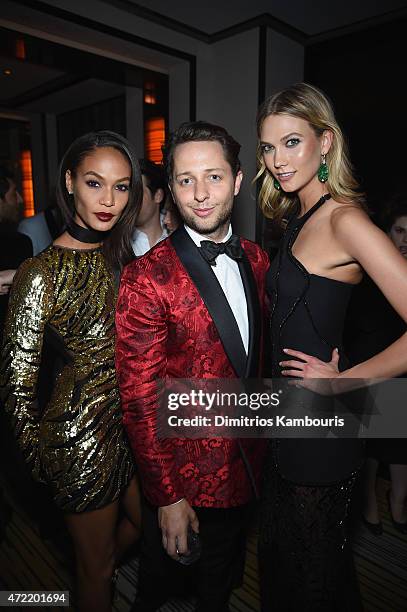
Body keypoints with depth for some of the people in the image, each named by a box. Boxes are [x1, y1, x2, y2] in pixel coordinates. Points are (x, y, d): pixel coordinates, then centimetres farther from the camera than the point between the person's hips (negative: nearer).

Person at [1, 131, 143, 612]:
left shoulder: (124, 255, 1)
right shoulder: (42, 273, -20)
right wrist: (41, 459, -6)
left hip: (133, 419, 7)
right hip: (82, 432, -7)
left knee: (145, 523, 30)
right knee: (97, 565, 18)